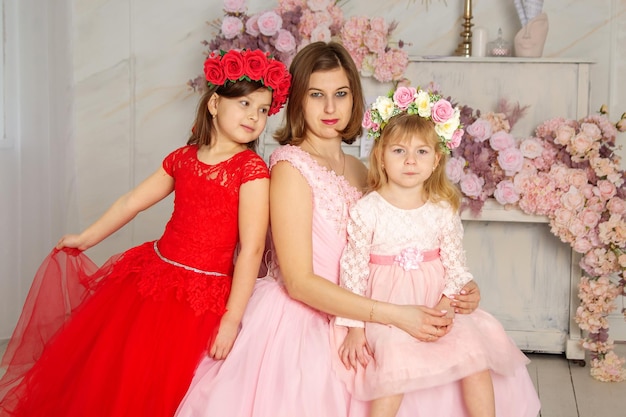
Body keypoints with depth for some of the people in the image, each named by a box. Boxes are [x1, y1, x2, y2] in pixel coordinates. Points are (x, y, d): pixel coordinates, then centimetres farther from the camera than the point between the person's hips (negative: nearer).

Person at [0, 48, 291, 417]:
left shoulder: (252, 169, -14)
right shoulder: (183, 158, 4)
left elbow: (251, 249, -18)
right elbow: (133, 201, 15)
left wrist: (232, 320, -19)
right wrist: (85, 239, 22)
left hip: (200, 296, -6)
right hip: (150, 273, 6)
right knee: (100, 372, 14)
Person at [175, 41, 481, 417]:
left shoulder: (360, 171, 9)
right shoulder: (290, 165, -13)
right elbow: (299, 282, -19)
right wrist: (395, 315, -24)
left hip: (348, 322, 7)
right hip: (296, 324, -6)